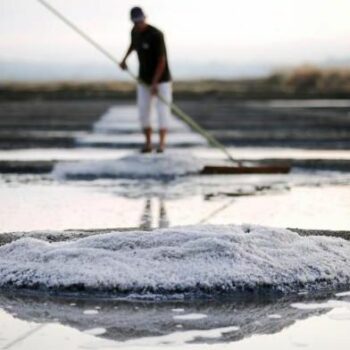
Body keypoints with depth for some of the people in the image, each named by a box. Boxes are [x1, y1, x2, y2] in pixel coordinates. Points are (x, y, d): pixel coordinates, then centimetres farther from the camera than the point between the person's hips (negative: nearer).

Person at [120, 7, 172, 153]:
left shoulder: (156, 35, -24)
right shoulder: (135, 31, -2)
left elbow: (162, 61, -24)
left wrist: (155, 83, -27)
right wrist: (124, 59, 14)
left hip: (161, 79, -6)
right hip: (144, 79, 6)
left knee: (162, 110, -12)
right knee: (143, 111, 1)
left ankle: (161, 143, -12)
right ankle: (148, 143, 11)